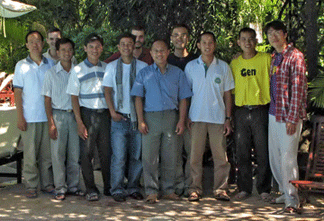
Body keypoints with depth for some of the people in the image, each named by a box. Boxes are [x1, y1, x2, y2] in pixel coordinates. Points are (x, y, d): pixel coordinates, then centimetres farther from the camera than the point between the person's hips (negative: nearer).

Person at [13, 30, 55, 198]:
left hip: (48, 116, 2)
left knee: (47, 152, 5)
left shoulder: (50, 64, 9)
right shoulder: (22, 65, 2)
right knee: (30, 153, 0)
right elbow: (17, 93, 1)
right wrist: (20, 117, -6)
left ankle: (47, 184, 15)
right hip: (29, 117, -2)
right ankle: (31, 186, 8)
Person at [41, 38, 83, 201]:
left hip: (74, 115, 2)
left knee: (75, 153, 4)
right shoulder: (51, 73, 2)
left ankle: (73, 186, 15)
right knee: (58, 153, -2)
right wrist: (51, 123, -6)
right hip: (58, 115, -2)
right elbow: (47, 100, 1)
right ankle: (60, 188, 6)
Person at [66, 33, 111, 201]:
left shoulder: (107, 68, 10)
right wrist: (79, 122, -9)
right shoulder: (78, 70, 1)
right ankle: (90, 189, 6)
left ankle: (109, 187, 16)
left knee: (106, 152, 4)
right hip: (87, 113, -2)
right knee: (86, 153, -2)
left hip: (105, 113, 3)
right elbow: (74, 97, -2)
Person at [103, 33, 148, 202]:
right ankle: (117, 190, 4)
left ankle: (133, 188, 15)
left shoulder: (142, 67, 6)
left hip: (137, 117, 1)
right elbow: (107, 91, 7)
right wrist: (113, 112, -5)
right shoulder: (112, 67, 9)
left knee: (137, 155, 3)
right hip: (119, 118, -1)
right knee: (118, 156, -5)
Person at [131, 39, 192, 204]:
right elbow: (138, 98, 6)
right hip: (151, 117, -1)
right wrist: (140, 120, -4)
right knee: (149, 156, -4)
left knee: (170, 156, 3)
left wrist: (181, 121, -1)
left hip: (171, 117, 1)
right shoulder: (144, 73, 10)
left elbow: (183, 99, 9)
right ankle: (151, 191, 2)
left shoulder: (177, 73, 10)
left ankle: (168, 190, 13)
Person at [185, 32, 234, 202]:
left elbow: (227, 94, 9)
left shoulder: (223, 67, 7)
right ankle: (195, 189, 7)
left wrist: (228, 118, 2)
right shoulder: (191, 66, 8)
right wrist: (186, 116, 1)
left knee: (220, 154, -1)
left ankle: (220, 189, 8)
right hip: (197, 117, 0)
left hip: (218, 117, 0)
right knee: (195, 154, -1)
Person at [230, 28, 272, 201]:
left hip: (260, 110, -3)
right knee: (242, 153, 6)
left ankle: (264, 189, 10)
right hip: (241, 112, 3)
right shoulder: (234, 63, 11)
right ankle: (244, 188, 16)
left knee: (263, 152, 0)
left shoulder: (266, 59, 2)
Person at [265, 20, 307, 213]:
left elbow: (298, 88, -14)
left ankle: (293, 199, 5)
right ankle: (285, 193, 24)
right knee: (275, 157, 11)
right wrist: (273, 111, 14)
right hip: (274, 114, 8)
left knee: (287, 158, -6)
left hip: (289, 115, -8)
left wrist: (292, 117, -18)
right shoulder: (273, 58, 15)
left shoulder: (294, 56, -9)